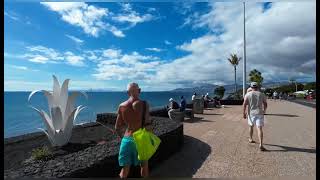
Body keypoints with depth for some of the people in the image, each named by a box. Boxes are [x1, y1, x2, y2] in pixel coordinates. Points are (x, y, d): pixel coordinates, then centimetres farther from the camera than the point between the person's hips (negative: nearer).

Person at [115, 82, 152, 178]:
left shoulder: (121, 106, -1)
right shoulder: (143, 104, -13)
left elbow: (117, 128, 5)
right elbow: (148, 126, -17)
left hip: (126, 139, 3)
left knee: (125, 168, 16)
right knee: (144, 165, 20)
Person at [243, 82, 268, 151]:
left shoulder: (248, 94, -2)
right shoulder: (262, 94, 3)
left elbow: (244, 104, -10)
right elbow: (265, 104, 7)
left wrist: (244, 113, -2)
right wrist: (264, 111, 25)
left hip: (251, 113, 0)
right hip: (259, 113, 0)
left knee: (251, 126, 22)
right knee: (259, 129, -6)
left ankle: (251, 139, 38)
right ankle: (261, 145, -16)